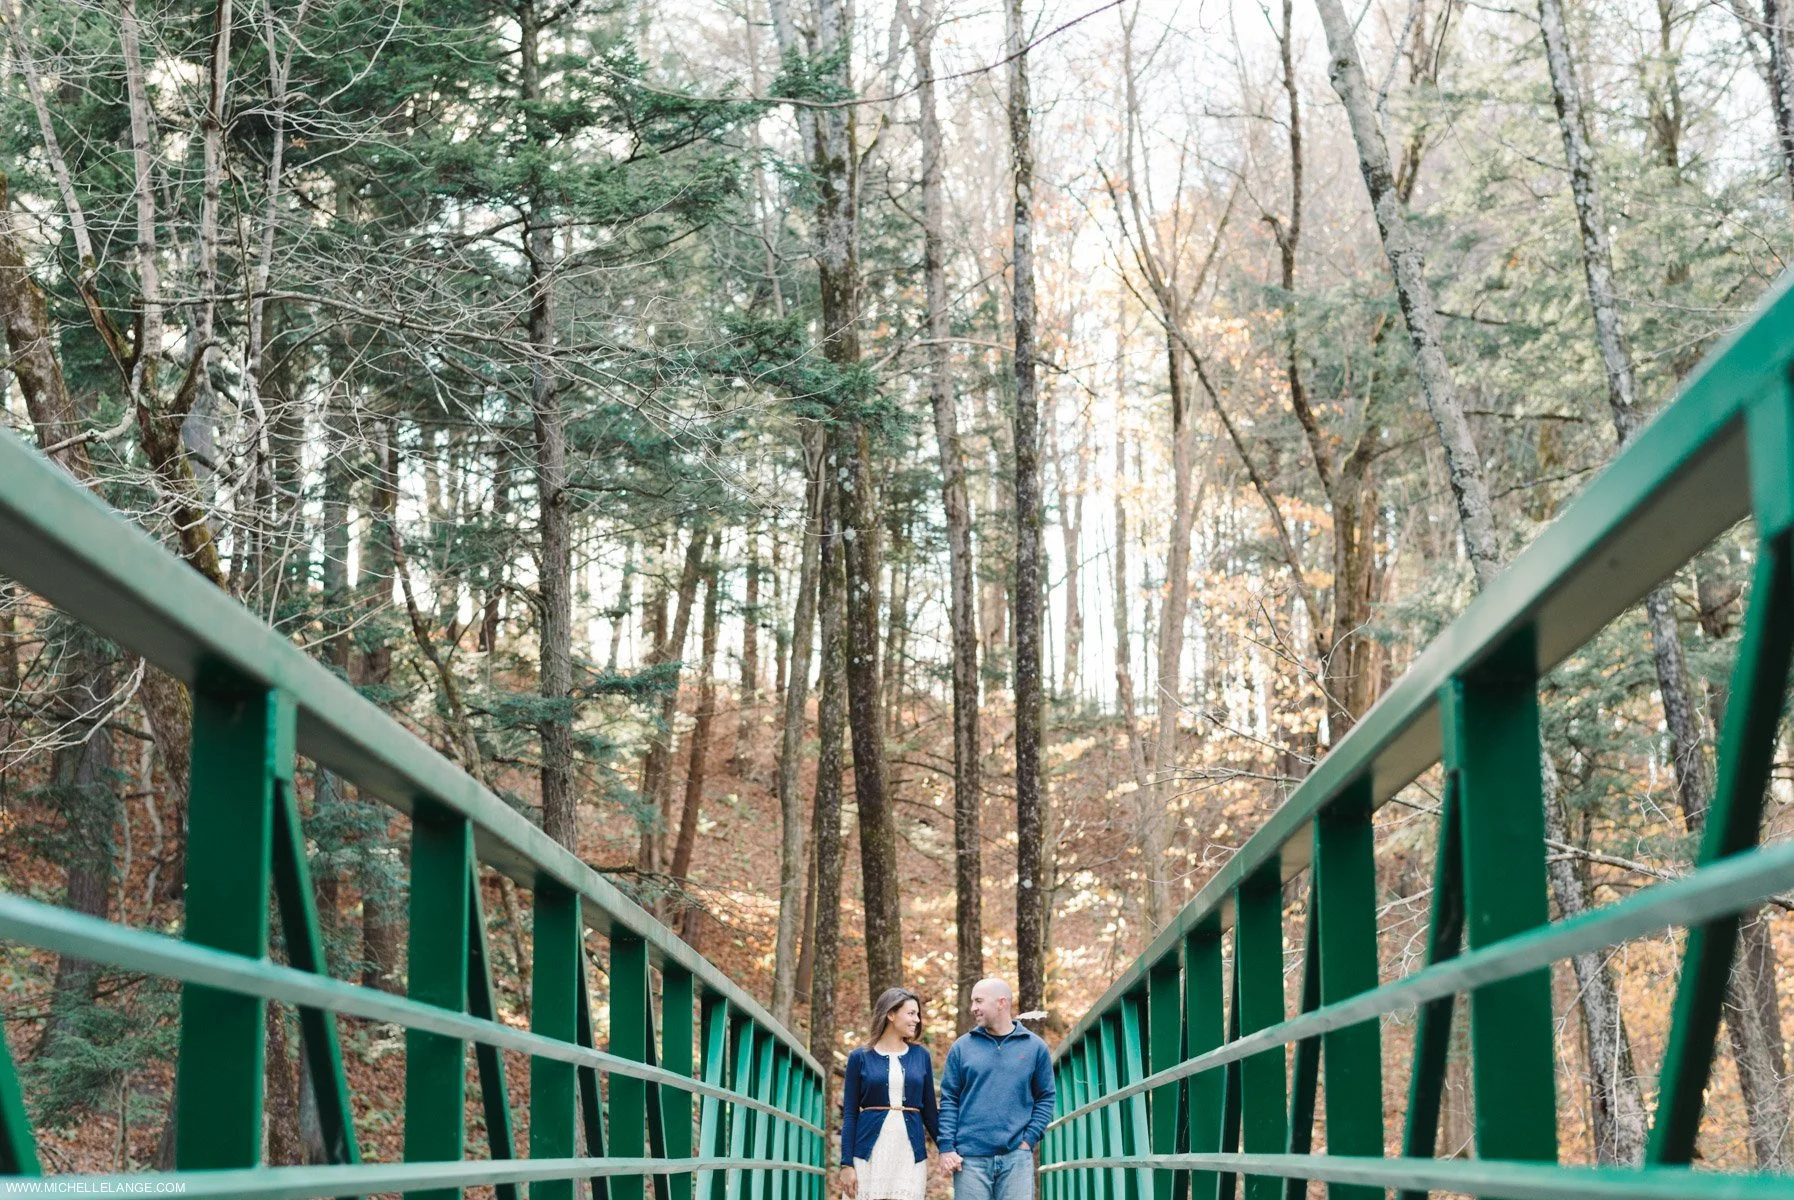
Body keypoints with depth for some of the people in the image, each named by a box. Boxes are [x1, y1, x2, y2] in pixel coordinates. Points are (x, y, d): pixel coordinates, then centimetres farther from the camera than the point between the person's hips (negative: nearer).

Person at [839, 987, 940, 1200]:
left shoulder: (921, 1055, 9)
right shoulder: (860, 1057, 3)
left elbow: (929, 1109, 13)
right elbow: (850, 1114, 3)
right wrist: (846, 1163, -4)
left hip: (911, 1152, 2)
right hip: (871, 1152, -2)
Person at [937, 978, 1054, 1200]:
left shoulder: (1034, 1047, 7)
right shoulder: (962, 1047, 7)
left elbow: (1045, 1098, 9)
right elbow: (948, 1100, 5)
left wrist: (1029, 1140, -3)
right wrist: (946, 1146, -5)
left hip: (1016, 1156, 0)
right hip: (970, 1157, 0)